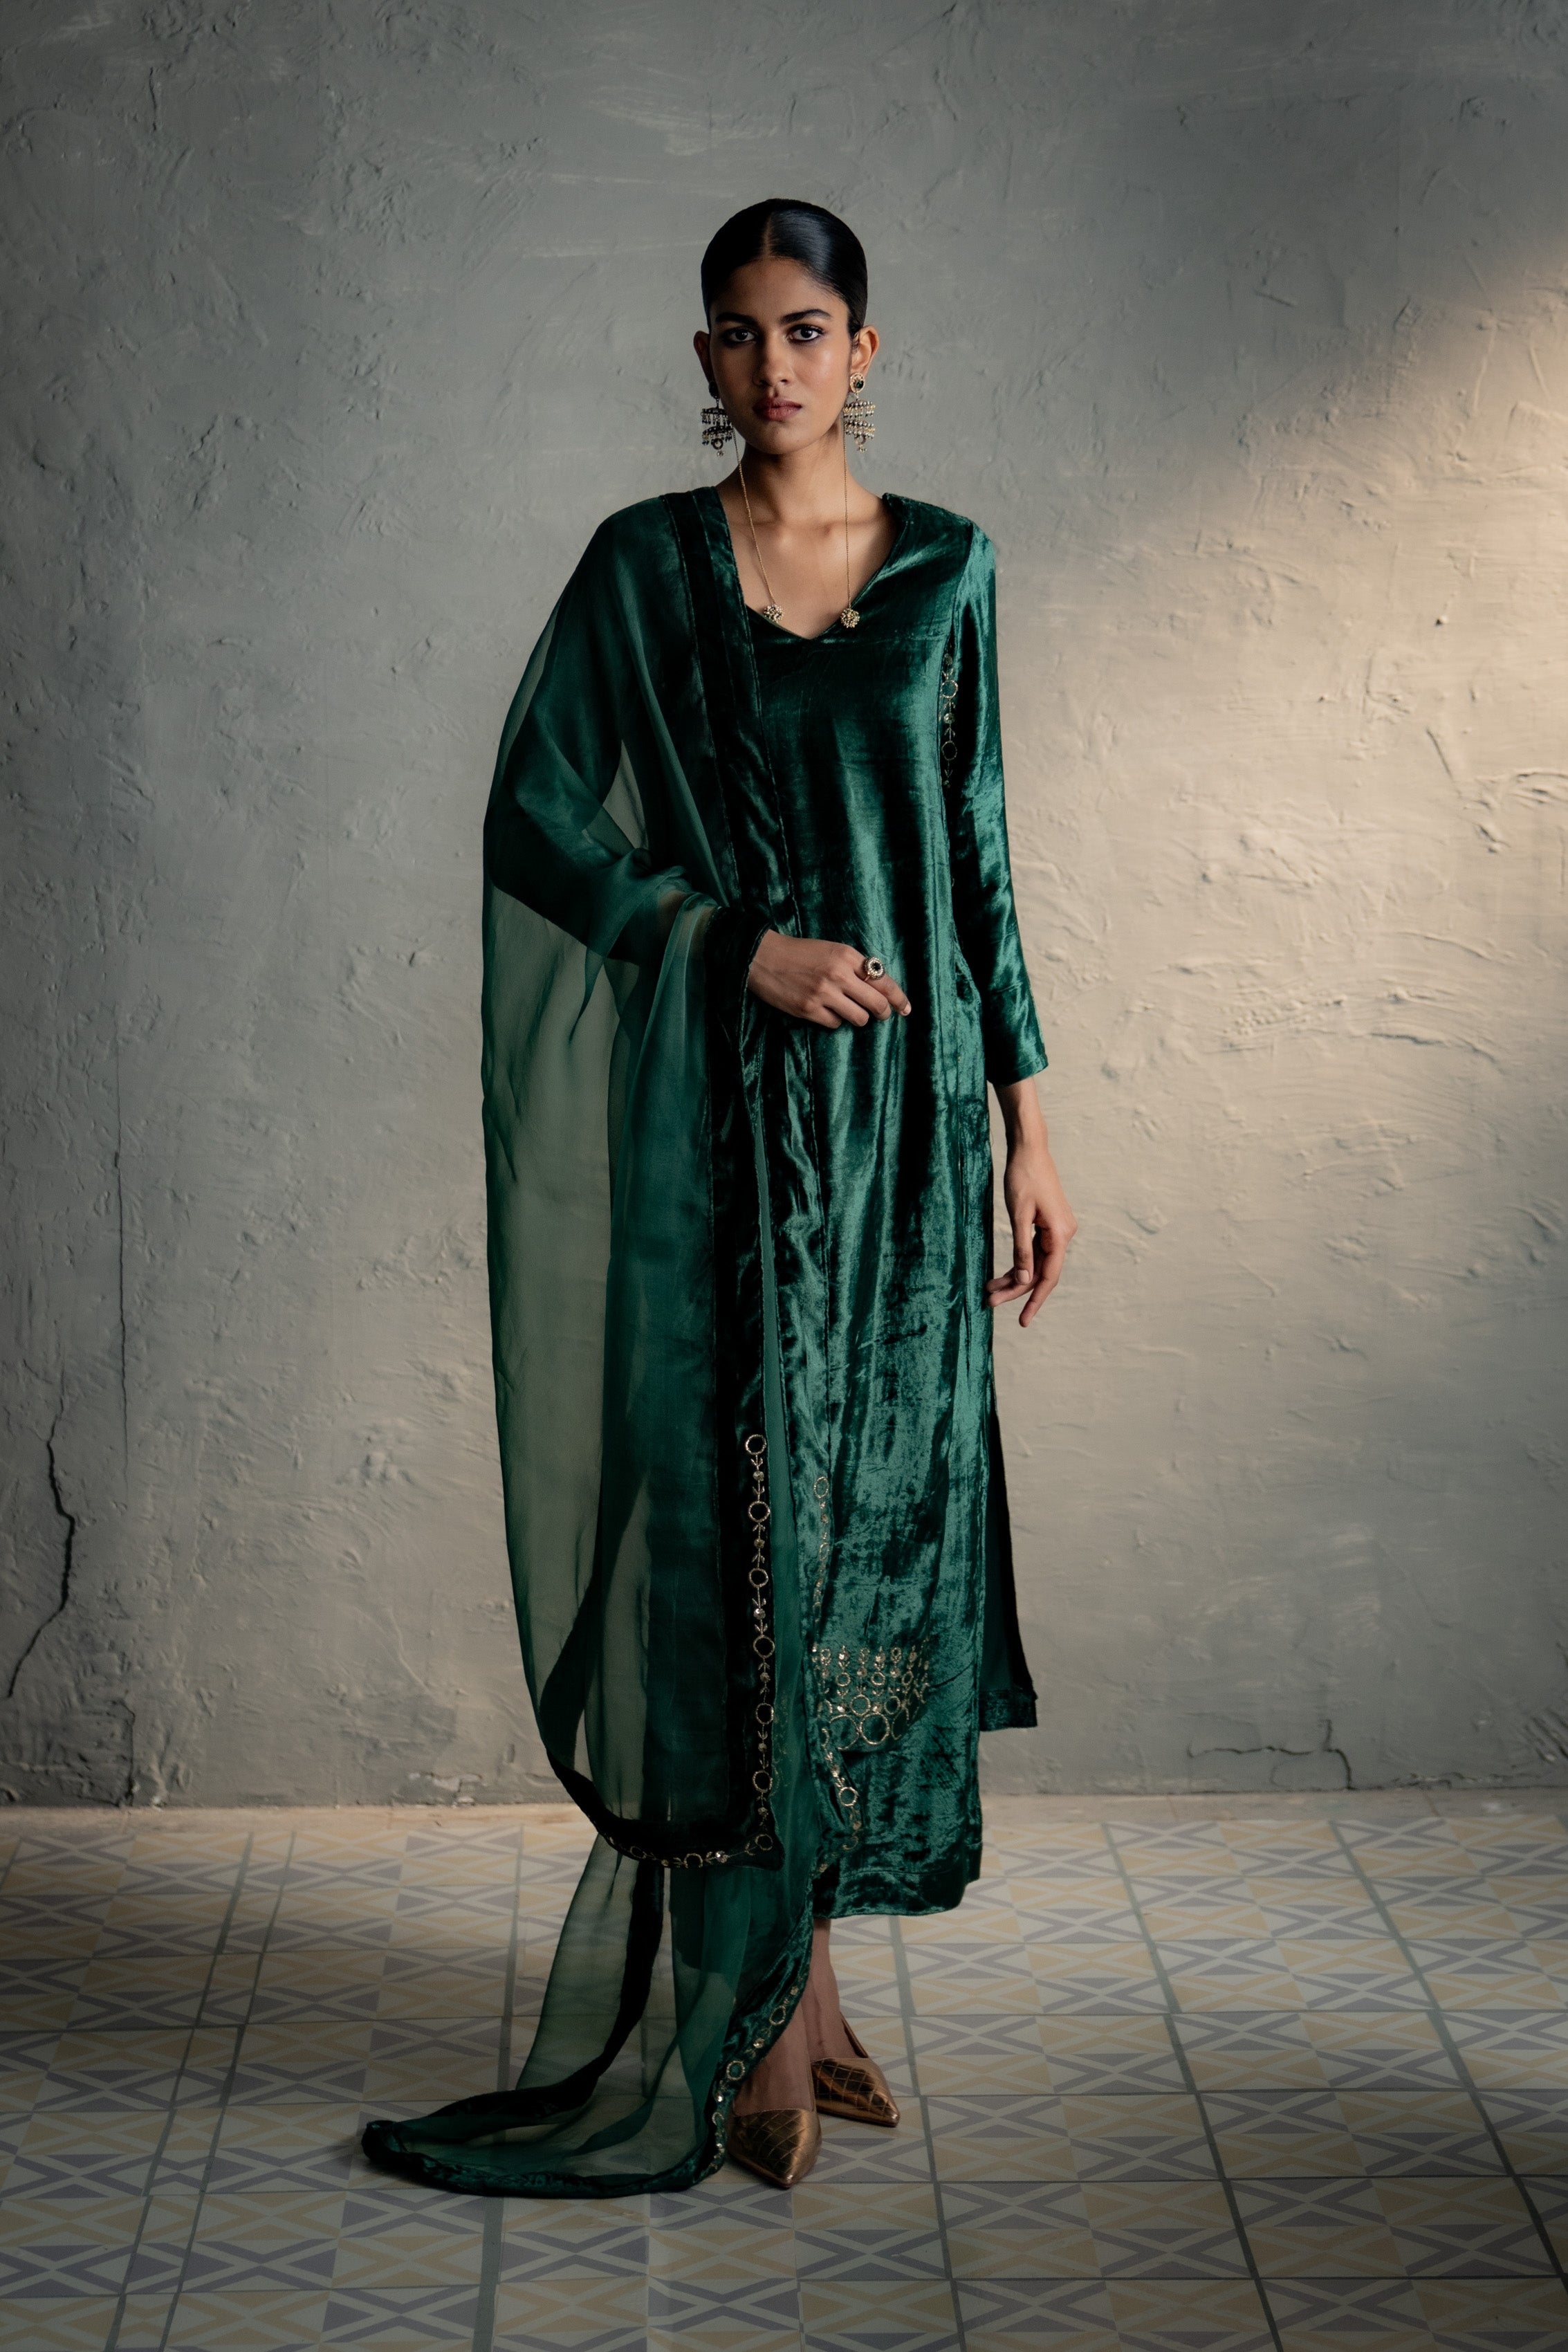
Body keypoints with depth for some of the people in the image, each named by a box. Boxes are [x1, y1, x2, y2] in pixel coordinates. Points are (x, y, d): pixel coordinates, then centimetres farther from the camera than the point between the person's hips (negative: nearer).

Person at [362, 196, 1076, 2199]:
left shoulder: (946, 566, 8)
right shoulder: (644, 565, 2)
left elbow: (975, 852, 10)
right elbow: (536, 814, -2)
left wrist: (1024, 1117, 7)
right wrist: (743, 942, -13)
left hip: (905, 1100, 3)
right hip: (725, 1108, -3)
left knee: (879, 1512, 6)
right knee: (739, 1523, -3)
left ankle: (796, 1951, 20)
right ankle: (767, 2007, 6)